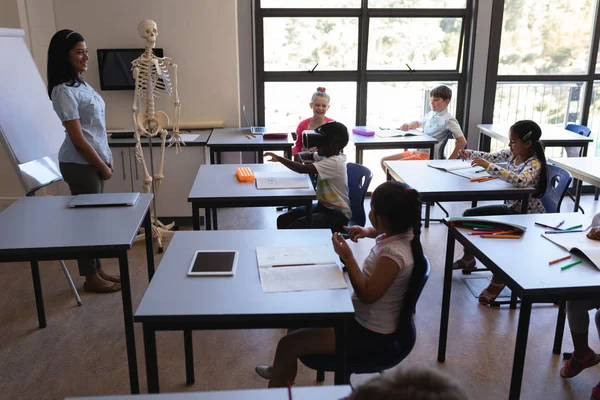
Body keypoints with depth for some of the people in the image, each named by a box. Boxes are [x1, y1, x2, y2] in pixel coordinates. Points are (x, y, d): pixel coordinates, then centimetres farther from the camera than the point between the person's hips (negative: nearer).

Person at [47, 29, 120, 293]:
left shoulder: (79, 83, 10)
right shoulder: (63, 91, -18)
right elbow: (78, 139, -20)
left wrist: (106, 160, 11)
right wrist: (102, 167, -12)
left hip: (93, 161, 9)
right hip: (81, 164, -9)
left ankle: (97, 270, 28)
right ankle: (91, 279, 15)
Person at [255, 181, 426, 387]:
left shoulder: (394, 254, -33)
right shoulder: (401, 233, -6)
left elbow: (367, 295, -28)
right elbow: (385, 231, 20)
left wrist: (348, 257, -26)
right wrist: (367, 232, 1)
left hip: (371, 335, -10)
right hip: (362, 317, 10)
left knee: (287, 344, -9)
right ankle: (284, 370, 41)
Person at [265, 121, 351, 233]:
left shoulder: (334, 163, -24)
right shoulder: (328, 156, 4)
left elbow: (302, 169, -32)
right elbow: (309, 155, 25)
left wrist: (279, 158, -21)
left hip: (337, 214, -10)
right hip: (323, 206, 10)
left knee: (292, 230, -25)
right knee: (283, 220, 1)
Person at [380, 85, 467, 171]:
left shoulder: (448, 120, -11)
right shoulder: (430, 115, 12)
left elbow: (462, 142, -14)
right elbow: (418, 123, 34)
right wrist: (408, 125, 10)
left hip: (428, 157, -8)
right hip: (416, 152, 8)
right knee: (384, 161, 2)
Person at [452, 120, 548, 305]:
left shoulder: (534, 164, -26)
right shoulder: (512, 154, -2)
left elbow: (520, 180, -45)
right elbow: (491, 157, 5)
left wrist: (488, 166, -47)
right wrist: (469, 154, -14)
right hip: (511, 207, 9)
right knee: (470, 215, 5)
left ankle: (498, 280, -9)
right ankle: (468, 259, 25)